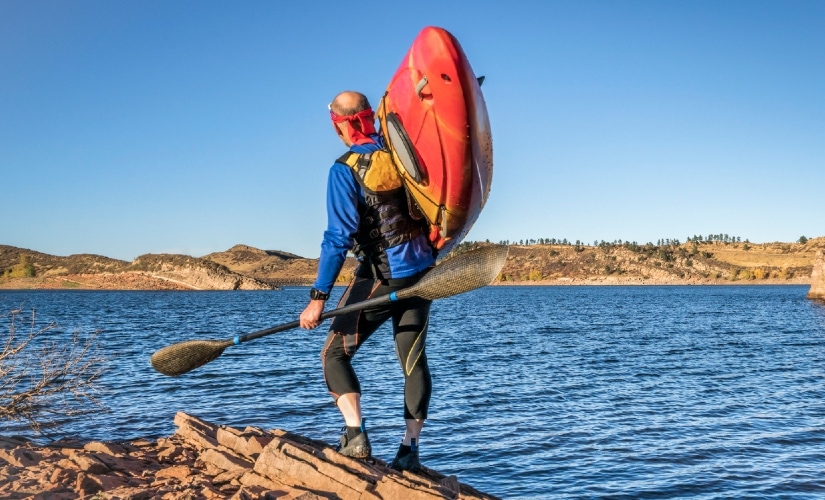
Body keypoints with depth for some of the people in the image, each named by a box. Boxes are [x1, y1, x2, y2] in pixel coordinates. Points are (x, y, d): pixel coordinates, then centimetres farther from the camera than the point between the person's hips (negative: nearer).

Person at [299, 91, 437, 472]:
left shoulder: (345, 170, -14)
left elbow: (339, 238, -18)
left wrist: (318, 298, -17)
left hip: (380, 277, -5)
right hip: (422, 271, 5)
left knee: (335, 354, 7)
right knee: (413, 360, 10)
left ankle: (355, 435, -6)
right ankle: (410, 448, 9)